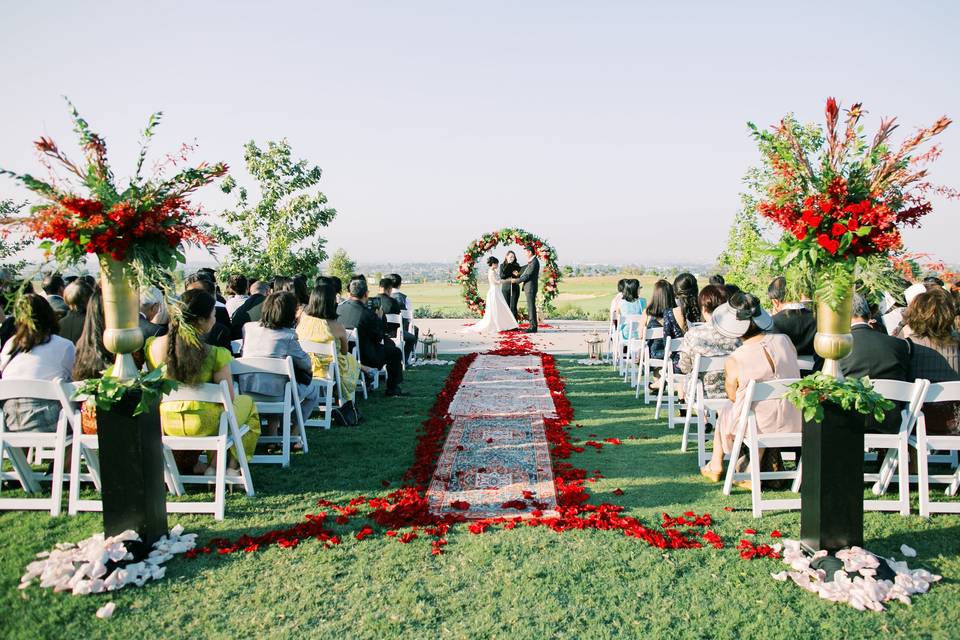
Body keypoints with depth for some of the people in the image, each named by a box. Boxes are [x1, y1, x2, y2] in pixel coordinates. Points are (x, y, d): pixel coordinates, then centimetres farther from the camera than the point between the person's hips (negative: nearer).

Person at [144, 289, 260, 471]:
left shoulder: (152, 345, -11)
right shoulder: (216, 354, -24)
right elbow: (229, 398, -16)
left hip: (164, 422, 5)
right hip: (202, 425, -5)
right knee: (247, 403, 24)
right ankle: (214, 465, 23)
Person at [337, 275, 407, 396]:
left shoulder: (339, 308, -9)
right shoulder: (368, 314, -25)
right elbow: (379, 338, -11)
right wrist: (379, 318, 1)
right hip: (364, 358, -7)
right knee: (395, 352, 12)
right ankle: (393, 389, 18)